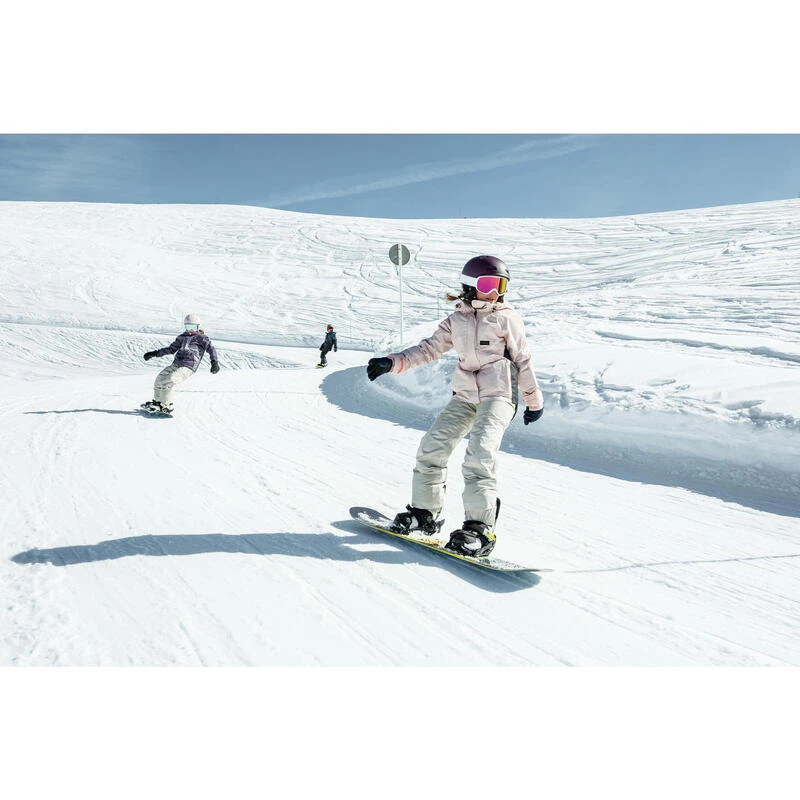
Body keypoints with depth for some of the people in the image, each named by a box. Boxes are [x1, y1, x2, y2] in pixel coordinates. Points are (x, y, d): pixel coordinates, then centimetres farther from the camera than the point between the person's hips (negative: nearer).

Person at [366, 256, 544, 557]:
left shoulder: (508, 318, 3)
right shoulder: (456, 321, 12)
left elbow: (523, 361, 7)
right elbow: (429, 349, 10)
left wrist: (534, 401, 11)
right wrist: (392, 362, -3)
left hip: (498, 395, -4)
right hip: (464, 396, 5)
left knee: (480, 453, -24)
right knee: (432, 447, -4)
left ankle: (479, 528, -23)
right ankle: (425, 512, 12)